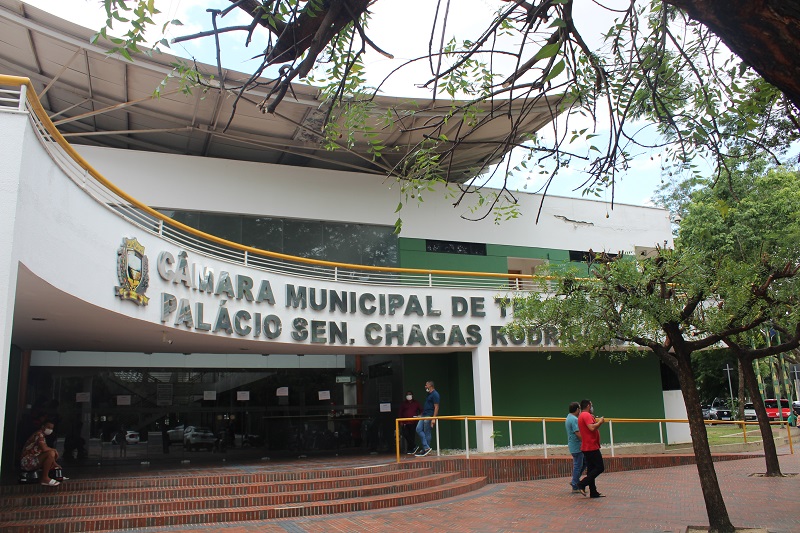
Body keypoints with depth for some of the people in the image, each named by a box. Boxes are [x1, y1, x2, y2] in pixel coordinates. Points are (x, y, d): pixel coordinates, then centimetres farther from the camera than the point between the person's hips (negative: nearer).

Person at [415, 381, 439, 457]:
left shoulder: (435, 394, -12)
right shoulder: (429, 394, 19)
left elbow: (436, 407, -17)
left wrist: (434, 418, -23)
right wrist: (421, 414, 25)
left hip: (429, 416, -10)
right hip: (424, 415, 10)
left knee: (427, 433, -4)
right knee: (418, 429, 1)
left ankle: (426, 449, 4)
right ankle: (426, 447, 2)